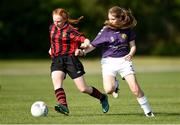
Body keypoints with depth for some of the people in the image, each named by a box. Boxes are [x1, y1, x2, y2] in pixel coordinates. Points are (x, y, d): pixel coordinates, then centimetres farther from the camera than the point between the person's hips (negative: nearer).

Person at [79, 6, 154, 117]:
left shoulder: (128, 29, 0)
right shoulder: (106, 31, -6)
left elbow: (133, 46, 8)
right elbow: (92, 45, -5)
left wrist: (131, 54, -13)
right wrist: (83, 51, -23)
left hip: (124, 60, 1)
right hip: (109, 61, -1)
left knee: (135, 89, -10)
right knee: (109, 89, -21)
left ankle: (148, 111, 8)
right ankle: (115, 84, 18)